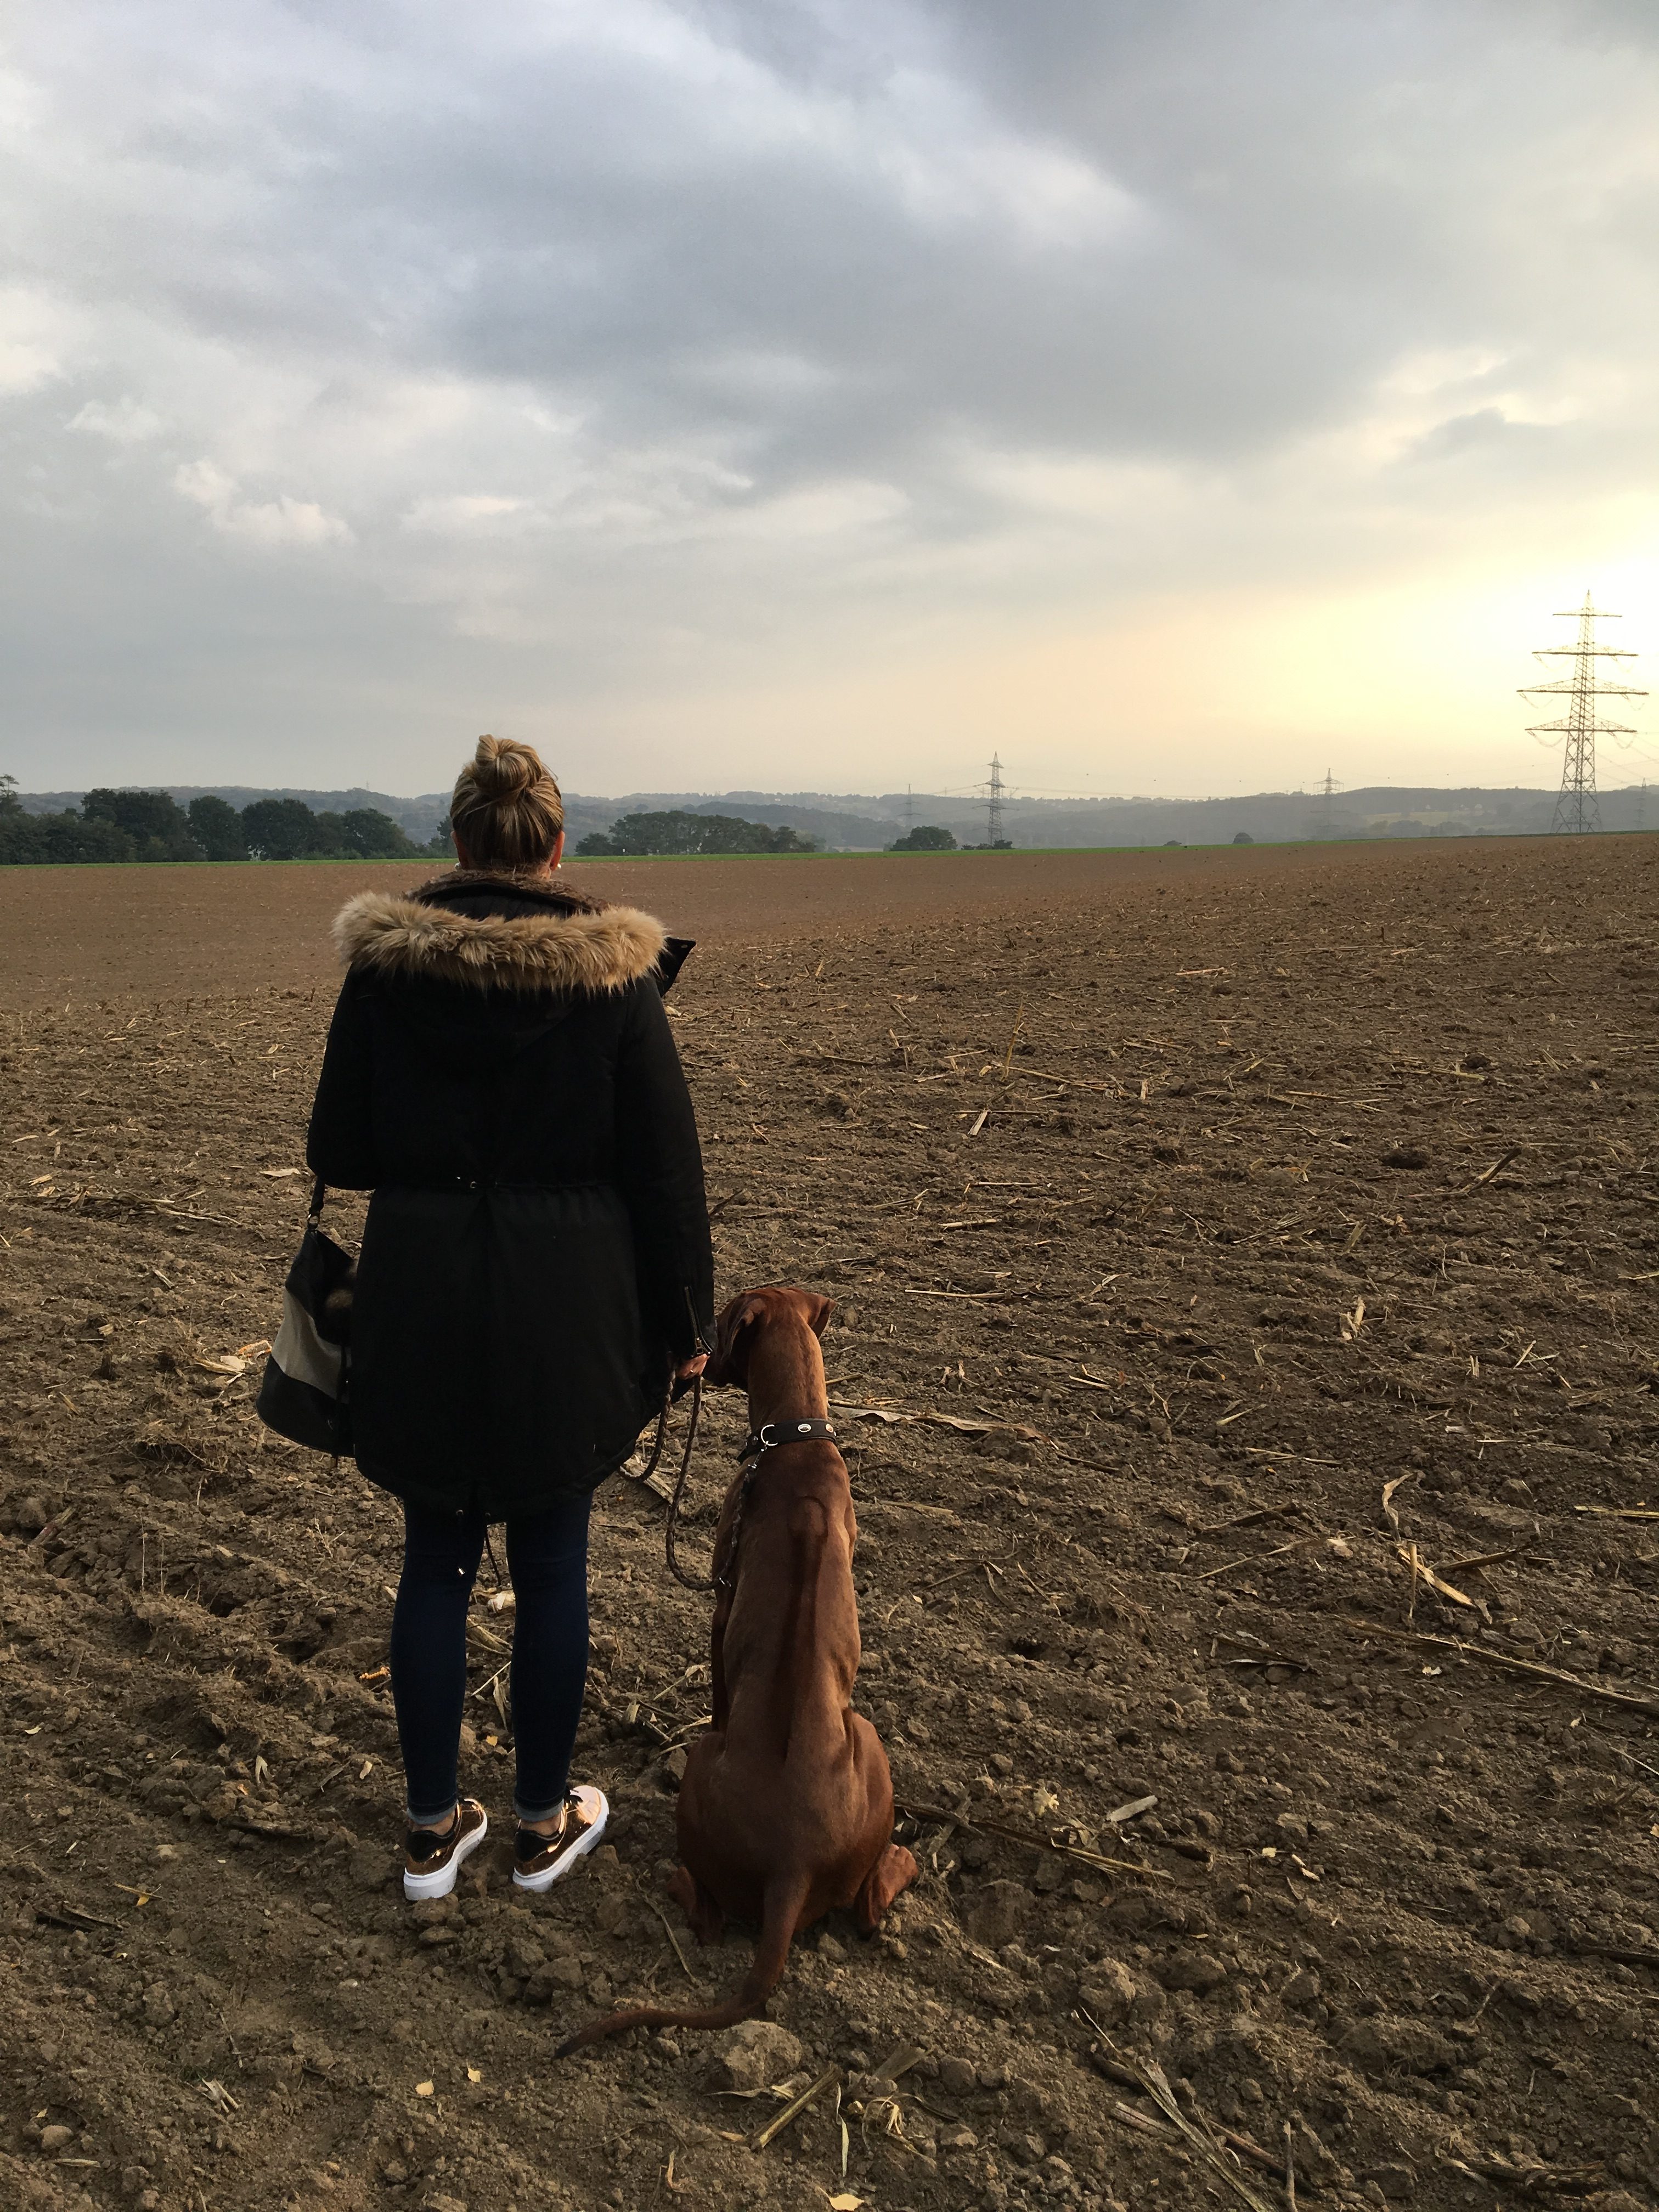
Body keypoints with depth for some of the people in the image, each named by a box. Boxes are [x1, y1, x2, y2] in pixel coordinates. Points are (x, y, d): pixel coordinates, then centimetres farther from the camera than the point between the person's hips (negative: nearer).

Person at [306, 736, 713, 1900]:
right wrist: (684, 1323, 4)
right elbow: (665, 1164, -6)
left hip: (420, 1301, 2)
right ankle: (545, 1825, 29)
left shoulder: (385, 964, -4)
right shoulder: (614, 972, -9)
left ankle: (434, 1832, 29)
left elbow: (337, 1151, 1)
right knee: (551, 1564, 13)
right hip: (567, 1306, -1)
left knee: (436, 1560, 16)